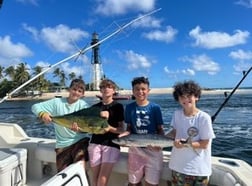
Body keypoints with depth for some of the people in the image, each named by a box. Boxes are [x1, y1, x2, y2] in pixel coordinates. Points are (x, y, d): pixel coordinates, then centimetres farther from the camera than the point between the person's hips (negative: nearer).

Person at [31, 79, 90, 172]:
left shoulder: (84, 105, -3)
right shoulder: (57, 102, 0)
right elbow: (35, 107, -3)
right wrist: (42, 114, -25)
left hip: (80, 141, -2)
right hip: (62, 144, 2)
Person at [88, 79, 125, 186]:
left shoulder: (118, 106, 2)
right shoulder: (95, 107, 11)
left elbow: (121, 129, 0)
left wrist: (110, 128, -19)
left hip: (111, 144, -3)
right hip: (95, 143, 3)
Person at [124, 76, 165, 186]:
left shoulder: (155, 107, -6)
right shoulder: (129, 107, -1)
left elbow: (160, 129, -1)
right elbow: (129, 128, 6)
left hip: (153, 149, -2)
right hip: (135, 149, 2)